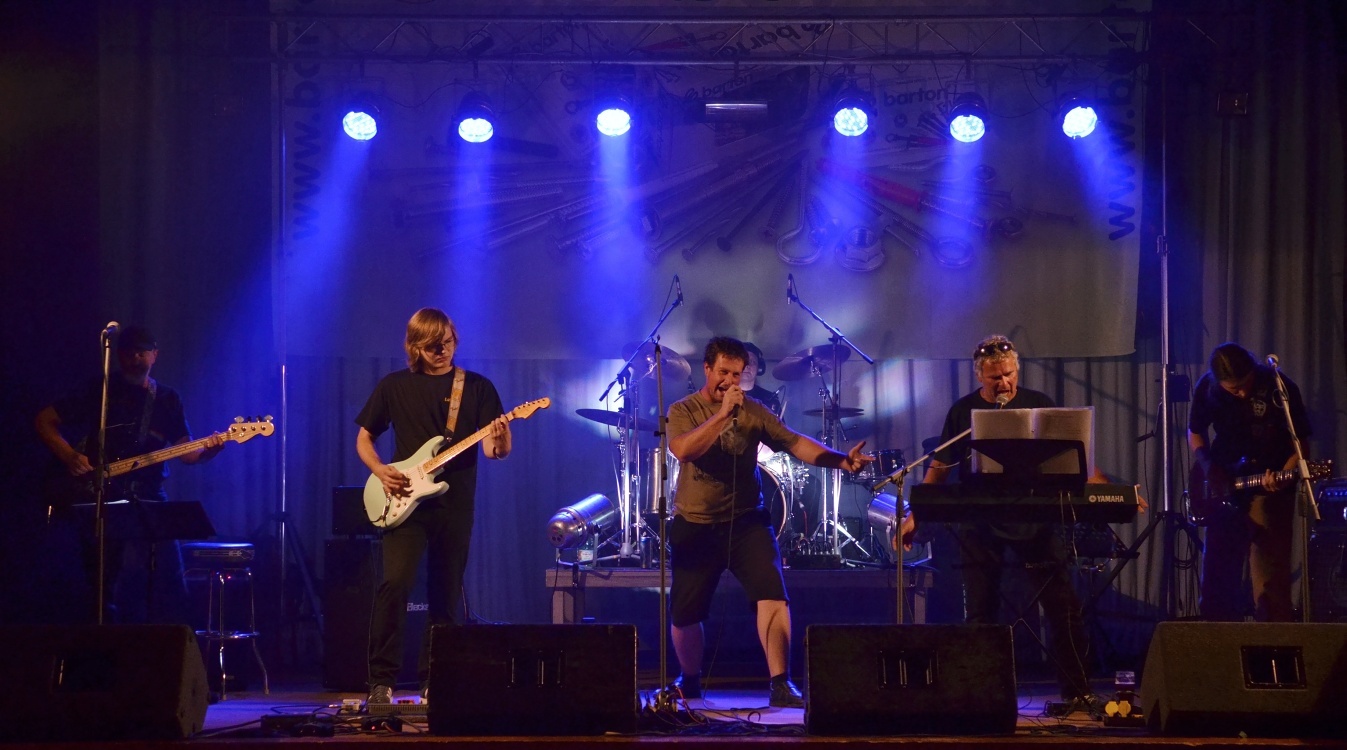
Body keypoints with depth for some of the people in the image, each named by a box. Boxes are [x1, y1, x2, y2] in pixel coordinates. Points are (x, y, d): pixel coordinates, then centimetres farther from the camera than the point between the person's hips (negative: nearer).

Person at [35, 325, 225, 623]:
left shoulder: (168, 399, 13)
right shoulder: (98, 391, 4)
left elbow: (186, 451, 7)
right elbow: (44, 421, 4)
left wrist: (207, 449, -16)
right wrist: (69, 456, -11)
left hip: (148, 499, 2)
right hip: (99, 500, -2)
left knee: (169, 586, -6)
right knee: (106, 586, -5)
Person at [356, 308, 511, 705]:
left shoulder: (477, 388, 5)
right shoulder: (394, 386, 7)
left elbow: (493, 449, -2)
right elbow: (364, 437, 13)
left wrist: (499, 440, -26)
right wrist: (380, 470, -6)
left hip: (454, 504, 1)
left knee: (446, 595, 5)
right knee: (394, 584, -16)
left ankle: (433, 682, 16)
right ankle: (382, 680, -12)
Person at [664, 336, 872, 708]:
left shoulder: (753, 412, 3)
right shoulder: (683, 411, -2)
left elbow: (795, 442, -7)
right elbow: (683, 450, -22)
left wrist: (840, 460, -21)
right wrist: (722, 414, -26)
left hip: (746, 521, 1)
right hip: (695, 524, -1)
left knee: (772, 596, -18)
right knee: (684, 614, 7)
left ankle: (781, 684, -17)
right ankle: (689, 680, 33)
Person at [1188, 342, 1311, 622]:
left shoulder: (1279, 388, -16)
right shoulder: (1206, 388, -6)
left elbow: (1300, 441, -8)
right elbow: (1195, 432, 11)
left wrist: (1284, 476, -24)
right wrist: (1208, 467, -5)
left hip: (1270, 489, -4)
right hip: (1223, 487, 4)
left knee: (1269, 576, -9)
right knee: (1219, 571, 9)